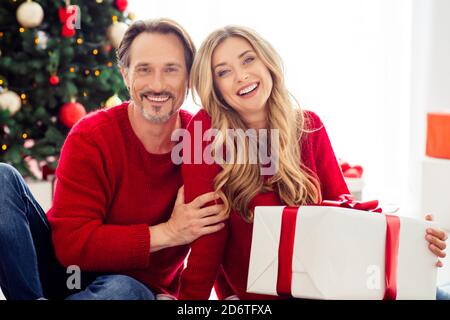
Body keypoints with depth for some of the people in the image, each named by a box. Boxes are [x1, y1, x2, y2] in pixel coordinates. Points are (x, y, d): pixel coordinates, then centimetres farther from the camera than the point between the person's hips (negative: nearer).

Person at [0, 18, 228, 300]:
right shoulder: (90, 137, -14)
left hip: (137, 286, 0)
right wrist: (168, 233, -26)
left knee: (125, 290, -38)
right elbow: (71, 243, -21)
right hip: (71, 271, 1)